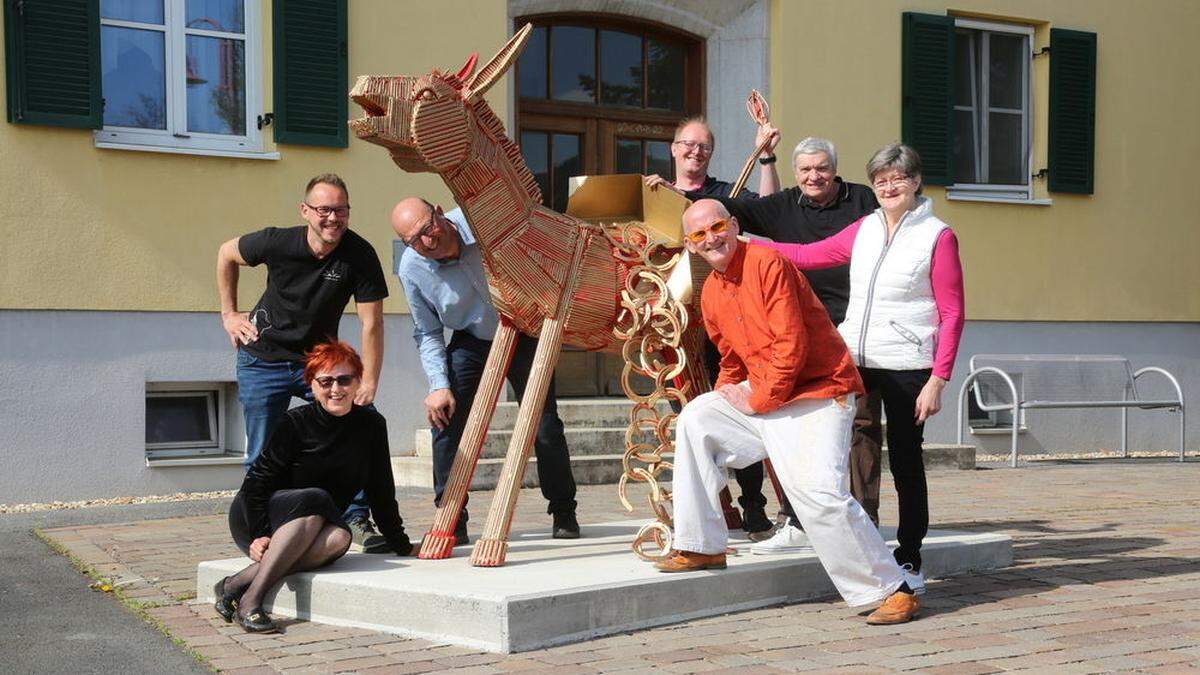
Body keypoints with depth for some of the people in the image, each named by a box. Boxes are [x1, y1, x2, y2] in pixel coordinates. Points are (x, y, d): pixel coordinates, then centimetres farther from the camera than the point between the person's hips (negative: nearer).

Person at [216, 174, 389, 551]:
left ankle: (357, 518, -9)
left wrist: (368, 383, -25)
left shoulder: (359, 255, -20)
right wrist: (229, 313, 2)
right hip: (263, 360, 0)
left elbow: (372, 323, -19)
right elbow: (226, 254, 3)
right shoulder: (277, 243, -19)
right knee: (262, 456, 1)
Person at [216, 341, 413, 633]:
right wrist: (259, 534, -25)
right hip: (251, 518, -3)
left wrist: (402, 545, 8)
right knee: (316, 500, -35)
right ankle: (250, 597, -37)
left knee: (339, 537, -32)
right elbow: (257, 480, -14)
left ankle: (238, 582, -34)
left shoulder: (371, 426, -1)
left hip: (309, 530, 4)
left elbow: (381, 492, 7)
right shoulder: (296, 422, -13)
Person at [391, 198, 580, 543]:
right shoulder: (411, 269, -18)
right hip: (469, 343, 1)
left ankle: (564, 514, 21)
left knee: (546, 429, 0)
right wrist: (438, 385, -18)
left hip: (522, 332, -1)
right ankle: (451, 522, 0)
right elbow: (427, 334, -7)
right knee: (445, 421, -13)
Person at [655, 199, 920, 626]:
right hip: (761, 396, 9)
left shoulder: (767, 264, -16)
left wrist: (759, 400, -12)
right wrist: (723, 402, 5)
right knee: (695, 420, 4)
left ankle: (891, 590, -11)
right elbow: (732, 362, 22)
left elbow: (792, 346, -20)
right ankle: (702, 547, 11)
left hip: (820, 392, -9)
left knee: (820, 492, -24)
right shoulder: (710, 295, 11)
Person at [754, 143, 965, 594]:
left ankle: (909, 560, 12)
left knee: (905, 459, 2)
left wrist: (937, 380, -13)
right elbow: (808, 255, 20)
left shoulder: (937, 237, -3)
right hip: (852, 359, 5)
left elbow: (952, 315, -5)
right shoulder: (864, 230, 13)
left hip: (907, 367, -5)